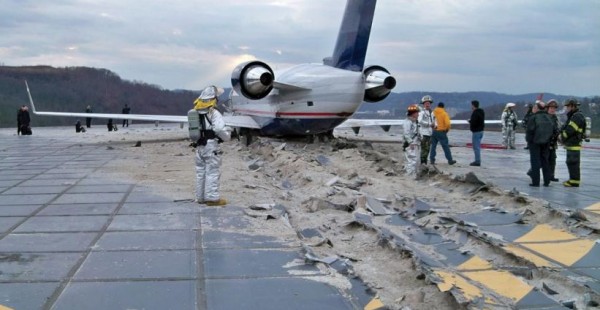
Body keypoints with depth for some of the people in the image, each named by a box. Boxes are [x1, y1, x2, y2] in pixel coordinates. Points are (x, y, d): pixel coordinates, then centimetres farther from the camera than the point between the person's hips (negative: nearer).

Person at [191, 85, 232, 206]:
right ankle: (212, 198, -5)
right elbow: (220, 128, -21)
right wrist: (227, 134, -3)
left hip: (199, 146, 8)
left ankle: (201, 197, 19)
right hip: (211, 146, -8)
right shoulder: (213, 113, -12)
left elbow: (195, 129, 12)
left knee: (201, 172, 13)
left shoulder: (195, 112, 11)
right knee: (212, 172, -4)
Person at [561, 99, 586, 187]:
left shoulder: (577, 116, -16)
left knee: (573, 163, -8)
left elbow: (570, 130, -22)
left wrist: (562, 136, -7)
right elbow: (566, 128, 22)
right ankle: (573, 179, 26)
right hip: (571, 144, 11)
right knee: (570, 162, 17)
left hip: (574, 144, -11)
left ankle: (574, 181, -5)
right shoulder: (573, 116, 19)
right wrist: (562, 135, 5)